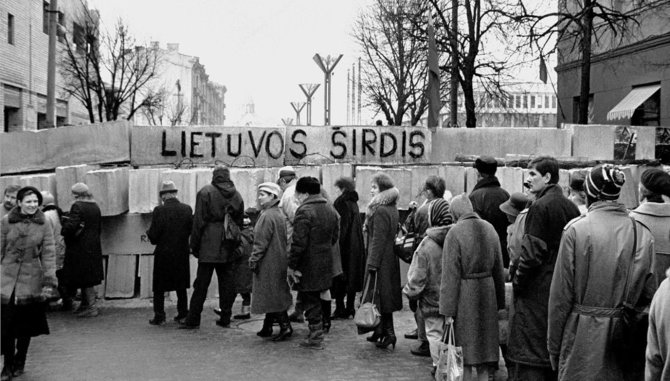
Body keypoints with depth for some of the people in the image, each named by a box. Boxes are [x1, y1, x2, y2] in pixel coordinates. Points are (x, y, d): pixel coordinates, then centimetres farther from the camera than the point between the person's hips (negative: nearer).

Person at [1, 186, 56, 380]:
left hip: (32, 281, 1)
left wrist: (49, 280, -6)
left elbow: (49, 253, 0)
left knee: (26, 325, 9)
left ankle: (20, 362, 25)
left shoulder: (44, 224, 0)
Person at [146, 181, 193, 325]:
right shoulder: (187, 209, -3)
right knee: (181, 286, 16)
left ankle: (159, 316, 7)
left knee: (159, 287, 8)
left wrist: (149, 232, 7)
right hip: (182, 253, 4)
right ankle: (183, 313, 19)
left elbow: (153, 236, -14)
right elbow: (191, 230, 1)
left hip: (163, 253, -3)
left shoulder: (159, 210, -14)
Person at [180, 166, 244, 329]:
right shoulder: (237, 196, 9)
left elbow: (199, 222, -7)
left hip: (208, 247, -4)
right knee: (227, 282, 9)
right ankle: (225, 318, 13)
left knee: (202, 283, 0)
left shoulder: (205, 192, -6)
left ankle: (193, 319, 4)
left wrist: (194, 246, -2)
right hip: (228, 248, 4)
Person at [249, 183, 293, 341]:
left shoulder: (267, 216, -17)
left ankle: (285, 327, -3)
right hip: (278, 261, 10)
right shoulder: (278, 214, 13)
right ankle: (267, 327, 22)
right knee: (273, 294, 14)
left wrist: (253, 260, -13)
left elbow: (261, 242, -19)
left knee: (273, 295, -4)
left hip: (269, 263, -10)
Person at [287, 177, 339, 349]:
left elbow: (299, 242, -20)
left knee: (310, 301, 1)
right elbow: (335, 236, 17)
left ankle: (316, 338, 5)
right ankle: (317, 333, 25)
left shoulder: (304, 211, -17)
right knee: (317, 299, 18)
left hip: (308, 265, -8)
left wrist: (291, 265, -13)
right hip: (325, 264, 8)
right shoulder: (330, 210, 10)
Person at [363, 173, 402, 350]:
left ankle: (388, 332, -1)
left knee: (380, 296, -4)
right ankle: (380, 331, 22)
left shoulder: (380, 211, -18)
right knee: (385, 296, 14)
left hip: (380, 260, -10)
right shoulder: (392, 209, 11)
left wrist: (372, 264, -20)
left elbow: (378, 240, -21)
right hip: (390, 260, 10)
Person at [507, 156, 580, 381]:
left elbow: (532, 252, -18)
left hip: (537, 290, -8)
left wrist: (517, 281, -7)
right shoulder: (571, 207, 9)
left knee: (528, 353, -3)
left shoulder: (540, 207, -14)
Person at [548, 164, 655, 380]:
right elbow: (649, 293, 0)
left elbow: (561, 295, -7)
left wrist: (554, 346, 0)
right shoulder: (643, 234, 0)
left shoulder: (576, 229, -9)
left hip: (583, 337, -3)